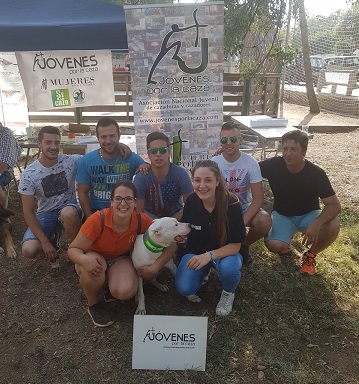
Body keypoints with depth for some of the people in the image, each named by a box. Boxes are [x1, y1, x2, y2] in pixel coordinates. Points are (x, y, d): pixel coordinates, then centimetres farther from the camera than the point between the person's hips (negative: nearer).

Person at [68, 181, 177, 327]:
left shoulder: (142, 221, -23)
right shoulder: (98, 220, -30)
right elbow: (73, 249, -22)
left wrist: (154, 268, -24)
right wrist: (84, 259, -45)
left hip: (120, 259, 1)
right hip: (95, 257, -1)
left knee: (126, 292, -29)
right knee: (92, 269, -36)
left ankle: (113, 286, 10)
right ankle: (93, 305, -4)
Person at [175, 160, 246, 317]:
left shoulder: (231, 204, -24)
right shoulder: (191, 201, -17)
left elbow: (235, 245, -20)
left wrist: (210, 255, -36)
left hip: (225, 253, -2)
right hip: (195, 252, 3)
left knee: (229, 268, -36)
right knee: (184, 289, -19)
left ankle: (228, 293, 2)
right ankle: (204, 272, 17)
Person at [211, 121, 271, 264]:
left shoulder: (250, 162, -15)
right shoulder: (213, 163, -14)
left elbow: (258, 199, -16)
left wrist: (242, 222, -29)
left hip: (245, 208, 0)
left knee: (265, 221, -30)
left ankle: (244, 246, 5)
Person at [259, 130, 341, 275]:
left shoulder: (316, 173, -21)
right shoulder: (274, 165, -18)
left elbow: (334, 205, -22)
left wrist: (317, 223, -42)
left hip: (308, 214, 0)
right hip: (282, 215, 0)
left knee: (333, 225, -31)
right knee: (274, 246, -29)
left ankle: (310, 254, 0)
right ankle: (285, 239, 13)